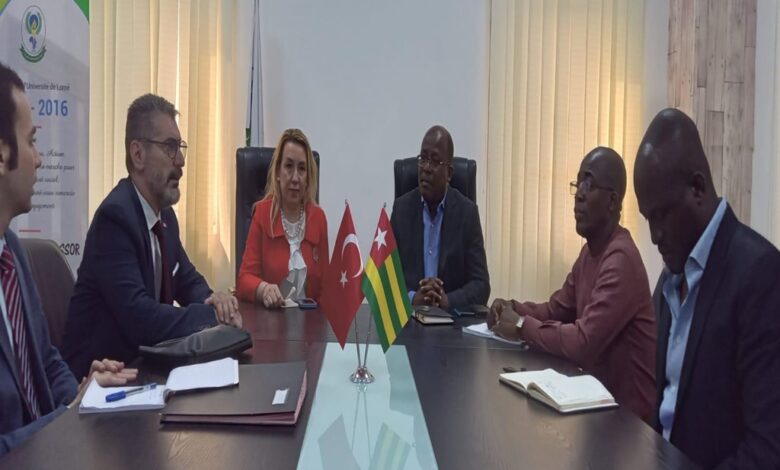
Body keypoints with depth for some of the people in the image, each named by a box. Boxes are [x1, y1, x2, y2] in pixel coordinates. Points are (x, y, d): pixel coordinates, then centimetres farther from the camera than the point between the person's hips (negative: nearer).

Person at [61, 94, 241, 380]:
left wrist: (211, 300, -4)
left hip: (141, 360, 8)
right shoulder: (115, 216, -20)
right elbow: (139, 318, -27)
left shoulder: (165, 214, 6)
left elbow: (188, 280, 17)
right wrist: (212, 314, -17)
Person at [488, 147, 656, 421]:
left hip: (630, 410, -7)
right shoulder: (589, 251, 7)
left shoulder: (621, 260, -23)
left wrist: (522, 326, -17)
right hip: (602, 392, 7)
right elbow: (556, 309, 12)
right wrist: (514, 309, -5)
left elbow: (584, 343, -27)